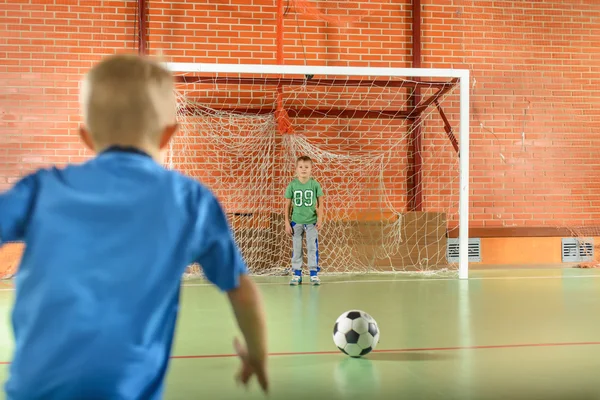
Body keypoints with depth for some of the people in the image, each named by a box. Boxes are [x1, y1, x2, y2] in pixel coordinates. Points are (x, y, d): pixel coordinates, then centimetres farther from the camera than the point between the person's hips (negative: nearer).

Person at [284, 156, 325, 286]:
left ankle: (314, 274, 9)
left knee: (312, 248, 1)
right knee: (296, 248, 7)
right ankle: (297, 274, 15)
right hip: (296, 221, 1)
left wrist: (320, 218, -7)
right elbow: (288, 205, 2)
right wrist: (287, 223, 0)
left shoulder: (315, 184, -3)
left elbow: (320, 203, 2)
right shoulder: (292, 185, -3)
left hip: (312, 221, -1)